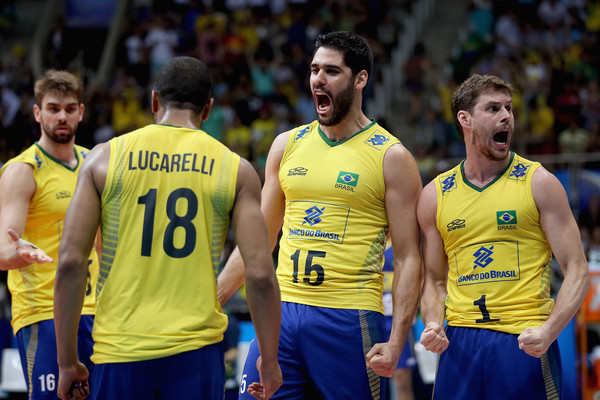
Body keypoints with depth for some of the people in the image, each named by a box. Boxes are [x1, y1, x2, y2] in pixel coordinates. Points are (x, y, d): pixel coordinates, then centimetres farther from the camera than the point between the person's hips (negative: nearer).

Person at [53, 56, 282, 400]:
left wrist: (68, 362, 5)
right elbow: (260, 275, -3)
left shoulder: (105, 157, 5)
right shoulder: (234, 169, 4)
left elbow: (70, 261, -1)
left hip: (120, 351, 1)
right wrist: (270, 362, 8)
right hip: (196, 351, 0)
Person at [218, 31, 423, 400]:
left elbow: (408, 258, -4)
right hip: (282, 316, 4)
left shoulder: (391, 157, -2)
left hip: (350, 321, -4)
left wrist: (396, 342, -14)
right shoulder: (287, 145, 12)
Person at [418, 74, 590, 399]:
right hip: (460, 343, 2)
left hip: (524, 344, -2)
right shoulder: (434, 196, 9)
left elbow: (577, 271, -1)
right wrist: (433, 325, -4)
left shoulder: (538, 183, 1)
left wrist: (548, 331, -16)